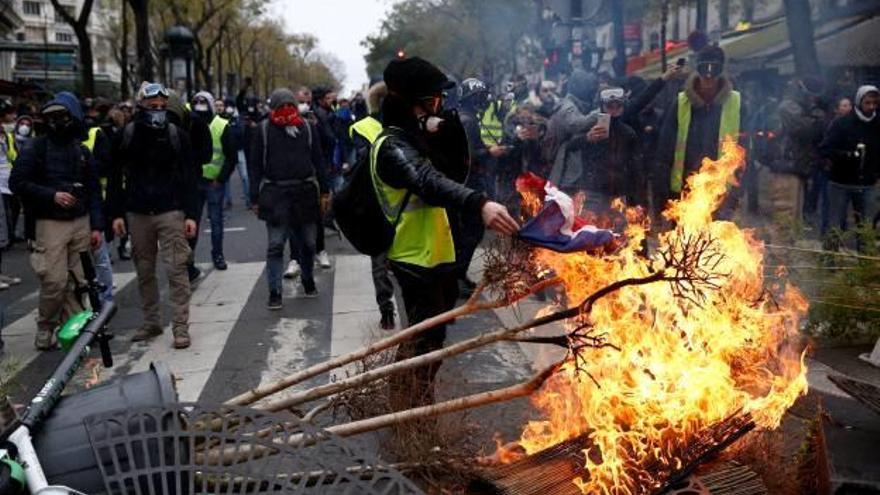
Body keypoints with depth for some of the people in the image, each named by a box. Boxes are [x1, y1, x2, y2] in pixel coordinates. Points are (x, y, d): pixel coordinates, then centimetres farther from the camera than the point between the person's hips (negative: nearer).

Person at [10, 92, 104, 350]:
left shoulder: (82, 152, 12)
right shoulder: (35, 148, 0)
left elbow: (93, 191, 14)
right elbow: (17, 182, -5)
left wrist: (96, 226, 7)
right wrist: (52, 195, -14)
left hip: (81, 222, 4)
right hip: (50, 223, -4)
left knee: (80, 279, 2)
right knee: (55, 281, -8)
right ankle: (45, 329, 11)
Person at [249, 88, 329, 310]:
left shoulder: (307, 127, 8)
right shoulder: (264, 129, 2)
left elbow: (318, 161, 11)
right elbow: (255, 165, 2)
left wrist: (323, 192, 7)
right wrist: (255, 198, -3)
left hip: (305, 191, 2)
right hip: (275, 193, -2)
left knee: (308, 242, 13)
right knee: (275, 245, -2)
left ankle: (308, 280, 35)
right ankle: (274, 292, 4)